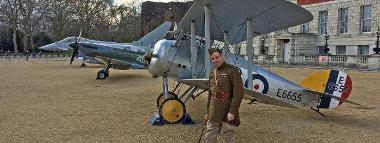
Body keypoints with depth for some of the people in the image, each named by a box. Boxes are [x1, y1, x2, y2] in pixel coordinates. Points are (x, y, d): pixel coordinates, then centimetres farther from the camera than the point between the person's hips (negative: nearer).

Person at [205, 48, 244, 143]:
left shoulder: (232, 70, -8)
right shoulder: (212, 72, 12)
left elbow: (239, 93, -14)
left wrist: (232, 111, -19)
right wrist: (208, 111, 17)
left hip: (228, 114, -6)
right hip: (213, 114, 6)